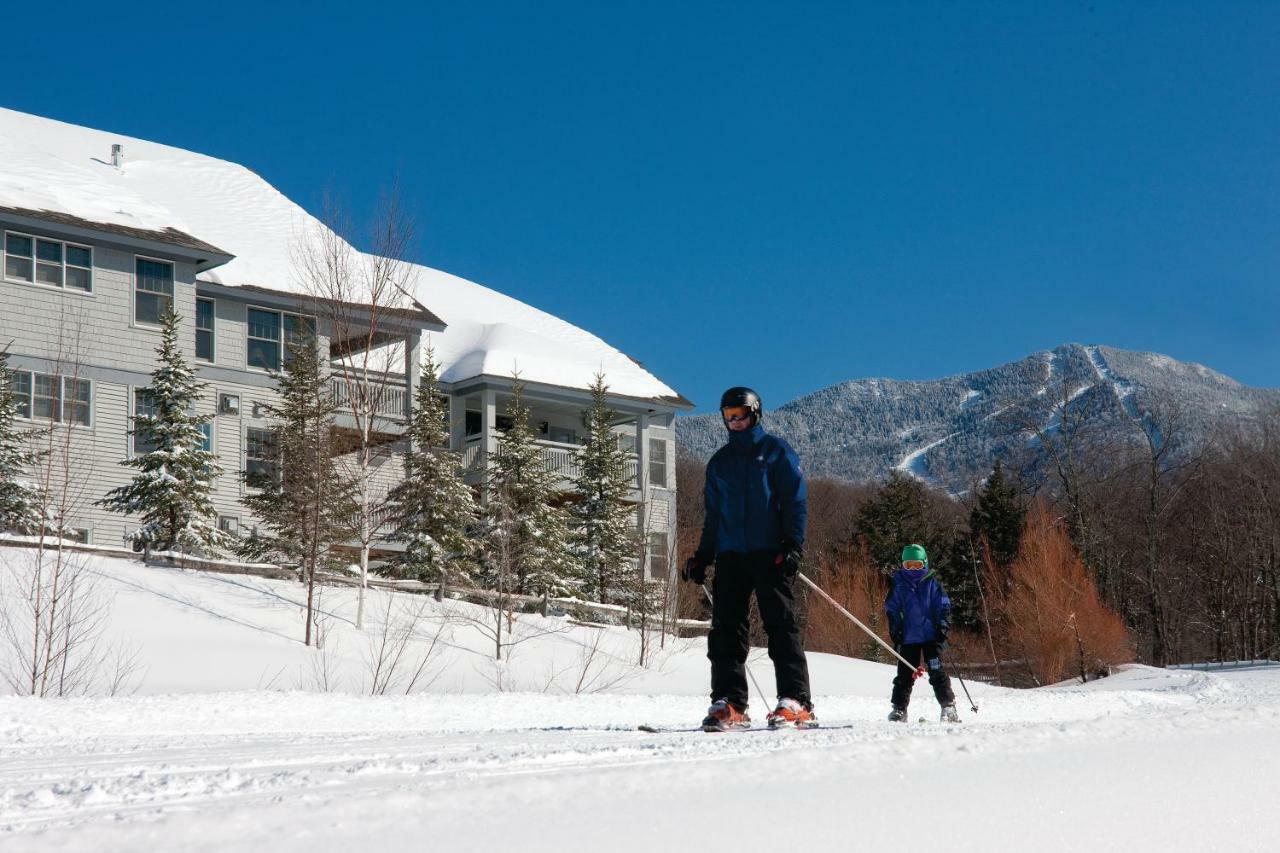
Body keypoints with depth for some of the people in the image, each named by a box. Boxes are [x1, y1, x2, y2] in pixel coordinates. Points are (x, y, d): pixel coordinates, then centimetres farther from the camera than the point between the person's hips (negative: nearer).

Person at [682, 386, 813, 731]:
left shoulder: (776, 451, 6)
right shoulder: (719, 461, 20)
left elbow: (795, 501, 1)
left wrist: (793, 545, -11)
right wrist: (702, 556, 14)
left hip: (770, 555, -5)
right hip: (730, 556, 5)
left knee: (781, 625, -9)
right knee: (726, 628, -2)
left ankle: (796, 703, -11)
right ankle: (729, 704, -2)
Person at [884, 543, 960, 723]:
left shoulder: (932, 582, 3)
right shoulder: (898, 585, 6)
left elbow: (944, 606, 4)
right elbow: (891, 609, 9)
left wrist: (943, 627, -6)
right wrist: (895, 631, 1)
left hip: (931, 635, -1)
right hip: (908, 637, 2)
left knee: (937, 672, -5)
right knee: (904, 674, 3)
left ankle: (948, 706, 0)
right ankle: (899, 708, 10)